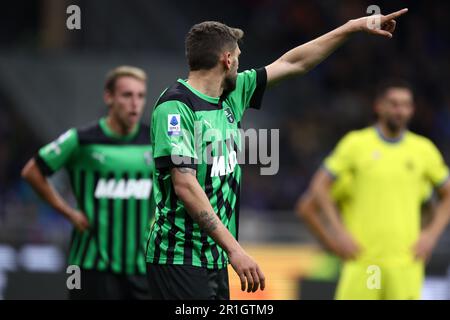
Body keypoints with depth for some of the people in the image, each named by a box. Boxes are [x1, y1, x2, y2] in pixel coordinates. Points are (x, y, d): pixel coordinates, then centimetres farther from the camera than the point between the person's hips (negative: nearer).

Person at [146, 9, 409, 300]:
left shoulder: (231, 96, 11)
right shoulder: (175, 106, -14)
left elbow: (293, 64, 20)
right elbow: (185, 186, -22)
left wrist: (356, 26, 22)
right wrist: (234, 249, -25)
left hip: (215, 261, 9)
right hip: (180, 262, -9)